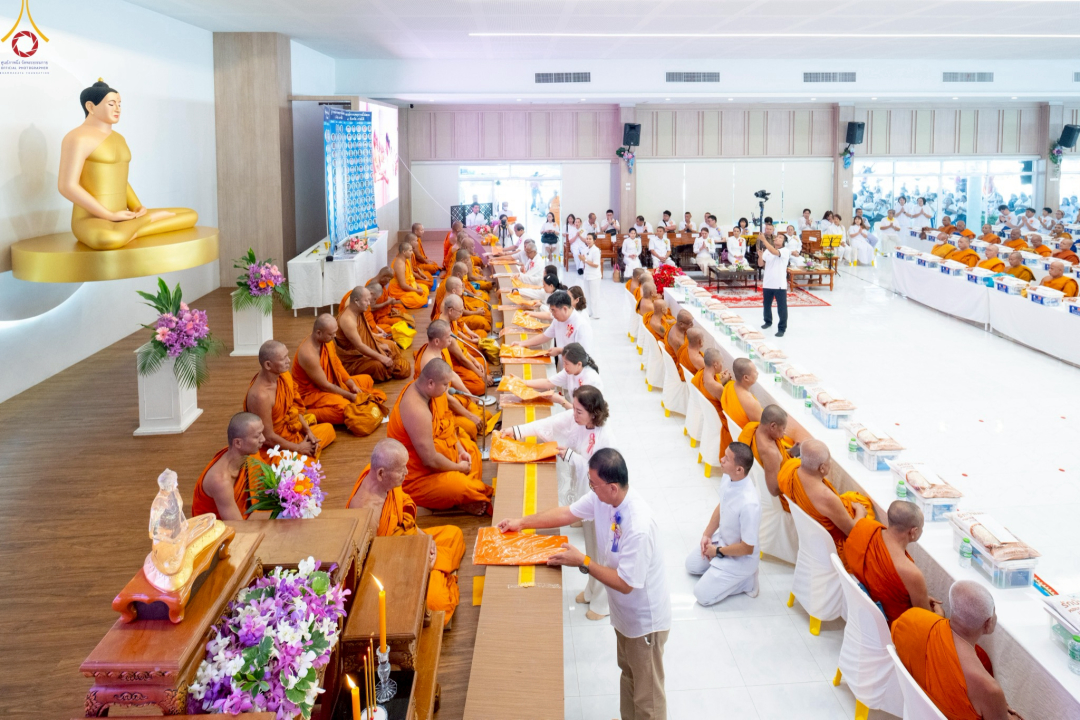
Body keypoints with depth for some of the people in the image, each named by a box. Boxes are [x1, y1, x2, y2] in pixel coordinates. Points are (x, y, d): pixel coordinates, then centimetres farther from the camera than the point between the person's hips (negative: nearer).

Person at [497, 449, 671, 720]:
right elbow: (567, 513, 3)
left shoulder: (639, 527, -39)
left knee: (646, 695, 10)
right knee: (628, 674, 30)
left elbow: (625, 583, -31)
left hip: (645, 618, -9)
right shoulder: (602, 496, -14)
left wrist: (582, 562, -26)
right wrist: (522, 522, 2)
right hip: (625, 612, 9)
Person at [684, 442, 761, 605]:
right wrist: (707, 535, -3)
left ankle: (746, 579, 8)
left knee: (703, 595, -4)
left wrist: (718, 551, -14)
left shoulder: (749, 504, -40)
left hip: (739, 557, -8)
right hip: (722, 538, 8)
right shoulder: (727, 479, -17)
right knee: (692, 565, 23)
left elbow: (747, 548, -28)